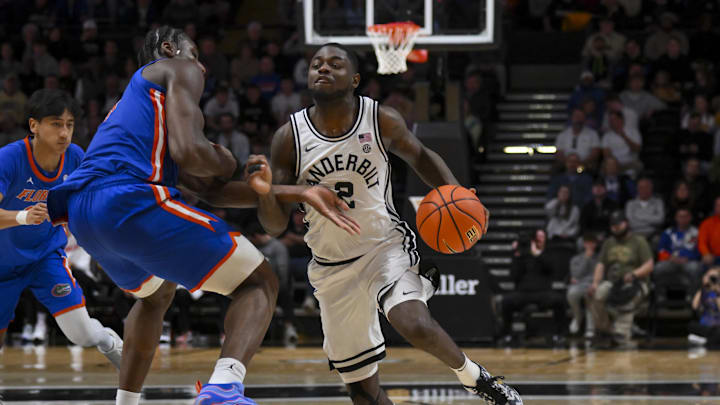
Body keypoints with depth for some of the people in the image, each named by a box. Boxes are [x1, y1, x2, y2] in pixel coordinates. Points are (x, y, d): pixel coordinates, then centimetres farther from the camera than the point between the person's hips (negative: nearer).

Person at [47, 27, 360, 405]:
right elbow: (188, 153, -11)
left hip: (82, 216, 9)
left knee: (156, 292, 39)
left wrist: (296, 193, 28)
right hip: (131, 199, -9)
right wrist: (224, 162, 13)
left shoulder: (134, 98, 36)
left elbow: (209, 189, 32)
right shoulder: (179, 71, 11)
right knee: (259, 283, 1)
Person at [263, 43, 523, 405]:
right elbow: (274, 225, -8)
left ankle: (472, 376, -2)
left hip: (386, 246, -2)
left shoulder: (381, 120, -10)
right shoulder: (289, 137, -10)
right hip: (332, 265, 2)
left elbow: (418, 156, 11)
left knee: (416, 326, -31)